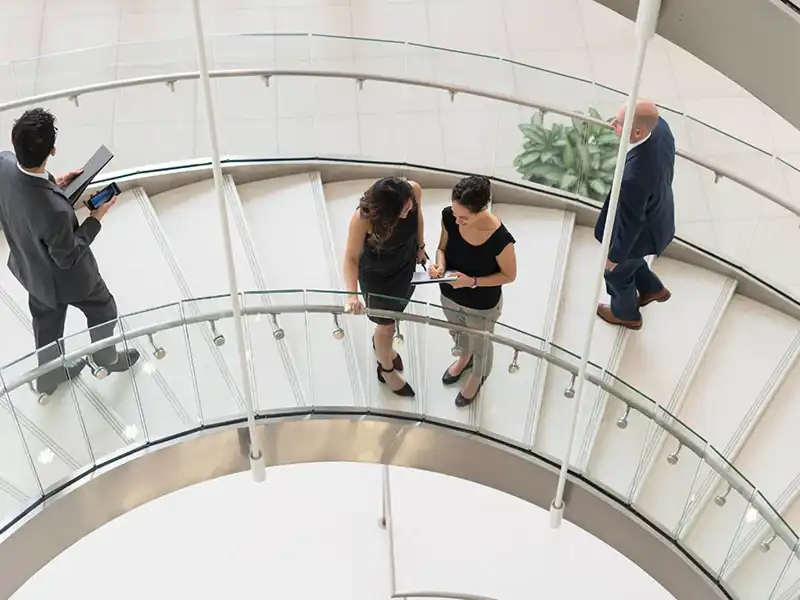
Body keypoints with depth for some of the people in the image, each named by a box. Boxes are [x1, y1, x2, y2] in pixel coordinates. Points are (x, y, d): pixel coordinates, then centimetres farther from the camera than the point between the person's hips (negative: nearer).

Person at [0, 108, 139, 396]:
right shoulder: (54, 210, -47)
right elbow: (68, 257, -26)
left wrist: (52, 183, -7)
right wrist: (96, 218, -19)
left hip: (30, 268, 6)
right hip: (63, 278, -6)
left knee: (46, 321, 33)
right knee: (103, 309, 28)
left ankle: (48, 375, 59)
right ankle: (106, 357, 57)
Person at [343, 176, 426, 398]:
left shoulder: (414, 190, -32)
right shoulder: (363, 217, -42)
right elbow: (351, 258, -30)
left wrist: (420, 246, 8)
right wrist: (352, 294, -44)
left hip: (407, 265, 4)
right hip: (376, 275, -4)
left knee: (395, 313, 31)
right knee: (386, 326, 17)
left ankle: (381, 343, 65)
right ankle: (386, 370, 48)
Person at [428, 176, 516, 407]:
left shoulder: (499, 239, -37)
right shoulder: (449, 217, -26)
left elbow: (509, 275, -19)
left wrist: (473, 282, -30)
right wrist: (440, 265, -26)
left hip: (482, 306, -4)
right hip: (450, 296, 4)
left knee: (480, 346, 27)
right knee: (457, 334, 35)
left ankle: (477, 377, 60)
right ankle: (464, 358, 69)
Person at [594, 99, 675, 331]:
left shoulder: (634, 176, -48)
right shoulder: (659, 126, -25)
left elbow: (630, 222, -29)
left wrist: (614, 255, -10)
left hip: (641, 232, -7)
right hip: (658, 214, 7)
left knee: (617, 271, 26)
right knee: (626, 253, 35)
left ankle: (625, 313, 56)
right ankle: (651, 288, 59)